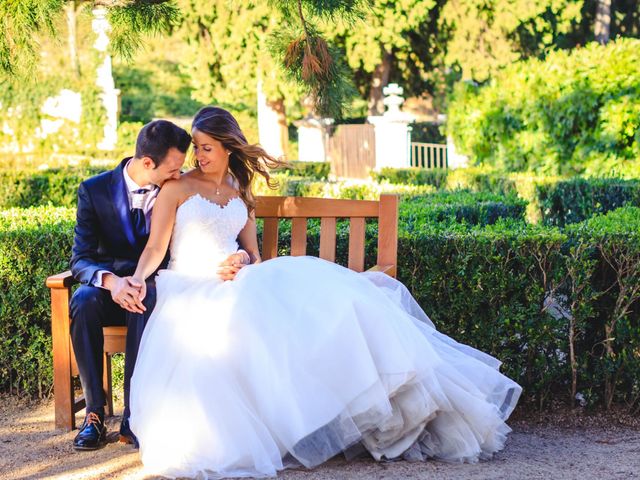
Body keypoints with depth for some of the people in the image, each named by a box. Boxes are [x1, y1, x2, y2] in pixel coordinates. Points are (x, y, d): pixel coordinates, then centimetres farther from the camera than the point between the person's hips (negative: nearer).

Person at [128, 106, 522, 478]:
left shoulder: (241, 194, 20)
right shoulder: (178, 188, 7)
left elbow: (252, 254, 16)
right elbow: (156, 247, 0)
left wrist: (241, 263, -8)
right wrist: (137, 279, -20)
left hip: (237, 282, 4)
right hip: (193, 291, -4)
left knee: (314, 294, -22)